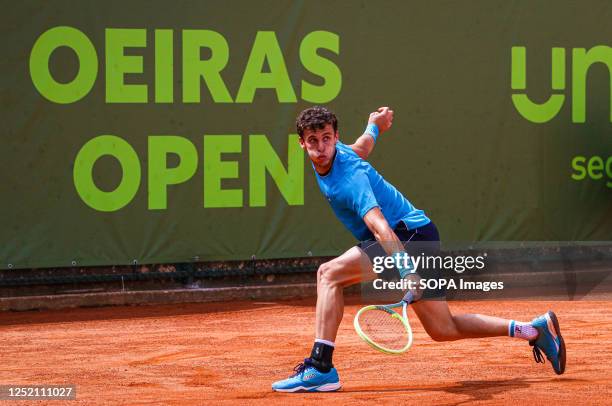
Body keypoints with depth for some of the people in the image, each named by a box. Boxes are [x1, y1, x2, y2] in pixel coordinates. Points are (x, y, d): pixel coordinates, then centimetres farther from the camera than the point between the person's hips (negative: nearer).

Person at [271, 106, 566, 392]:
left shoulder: (351, 178, -24)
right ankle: (534, 329, 18)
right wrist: (374, 126, 50)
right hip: (415, 240, 10)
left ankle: (320, 367, -25)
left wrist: (408, 272, -49)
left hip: (412, 235, -10)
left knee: (329, 273, -20)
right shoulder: (336, 153, 3)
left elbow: (379, 225, -38)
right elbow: (363, 146, 27)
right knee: (442, 329, 14)